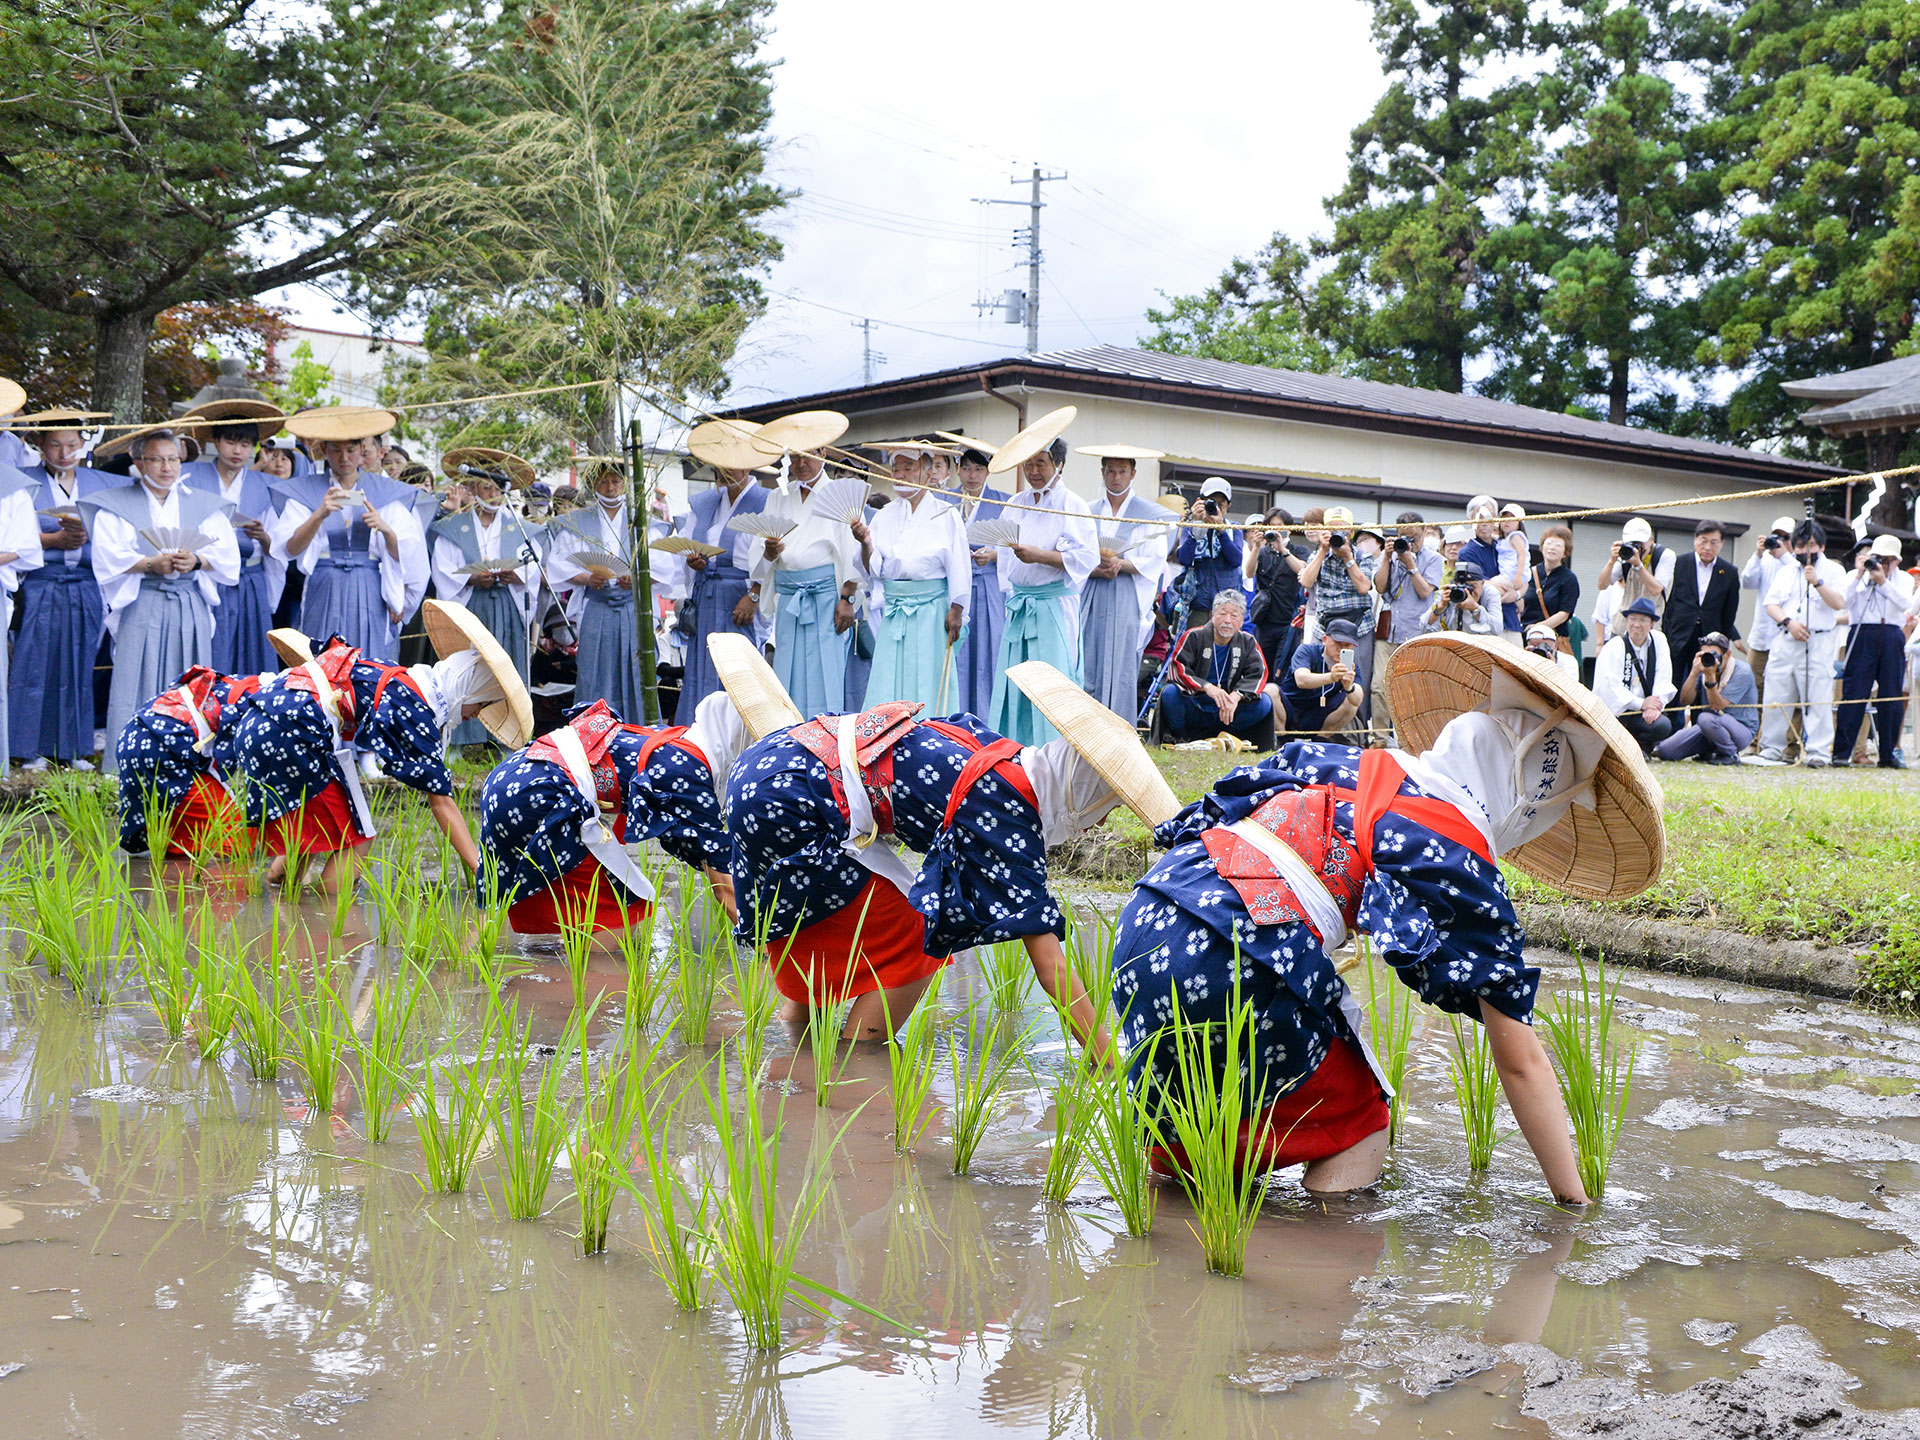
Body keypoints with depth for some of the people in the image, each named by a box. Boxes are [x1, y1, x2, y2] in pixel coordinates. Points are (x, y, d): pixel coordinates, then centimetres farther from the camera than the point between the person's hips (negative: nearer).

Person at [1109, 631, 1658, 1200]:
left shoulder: (1351, 763, 21)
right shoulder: (1463, 863, 4)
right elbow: (1520, 1063, 7)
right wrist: (1574, 1202, 16)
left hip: (1141, 919, 7)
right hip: (1225, 965, -7)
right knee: (1357, 1133, 14)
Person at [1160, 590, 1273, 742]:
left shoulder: (1248, 642, 4)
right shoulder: (1194, 637, -5)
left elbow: (1258, 674, -7)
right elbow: (1178, 669, -16)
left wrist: (1237, 695, -27)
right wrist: (1206, 687, -32)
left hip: (1225, 711, 3)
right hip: (1193, 710, -3)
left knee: (1264, 702, -19)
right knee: (1170, 693, -32)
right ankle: (1178, 739, -5)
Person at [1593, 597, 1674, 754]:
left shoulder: (1659, 641, 7)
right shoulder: (1615, 646, -7)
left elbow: (1663, 679, 2)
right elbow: (1610, 685, -16)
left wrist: (1655, 705, -14)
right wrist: (1641, 704, -22)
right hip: (1613, 710, -4)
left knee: (1663, 725, -26)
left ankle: (1640, 747, 6)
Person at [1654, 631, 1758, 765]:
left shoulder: (1742, 672, -16)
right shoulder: (1703, 667, -2)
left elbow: (1718, 707, -25)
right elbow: (1685, 701, -10)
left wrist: (1711, 676, -34)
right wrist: (1694, 673, -23)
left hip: (1742, 730, -5)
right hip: (1709, 728, 5)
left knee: (1707, 718, -38)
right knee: (1664, 750, -11)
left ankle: (1730, 754, -11)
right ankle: (1708, 752, 14)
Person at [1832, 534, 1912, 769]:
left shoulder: (1903, 579, 15)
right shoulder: (1855, 576, 12)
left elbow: (1904, 603, -4)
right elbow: (1843, 602, -4)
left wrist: (1883, 581, -12)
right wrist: (1859, 575, -8)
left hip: (1892, 638, 2)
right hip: (1862, 635, -2)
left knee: (1892, 697, 2)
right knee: (1853, 694, -8)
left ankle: (1888, 755, 9)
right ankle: (1841, 753, -8)